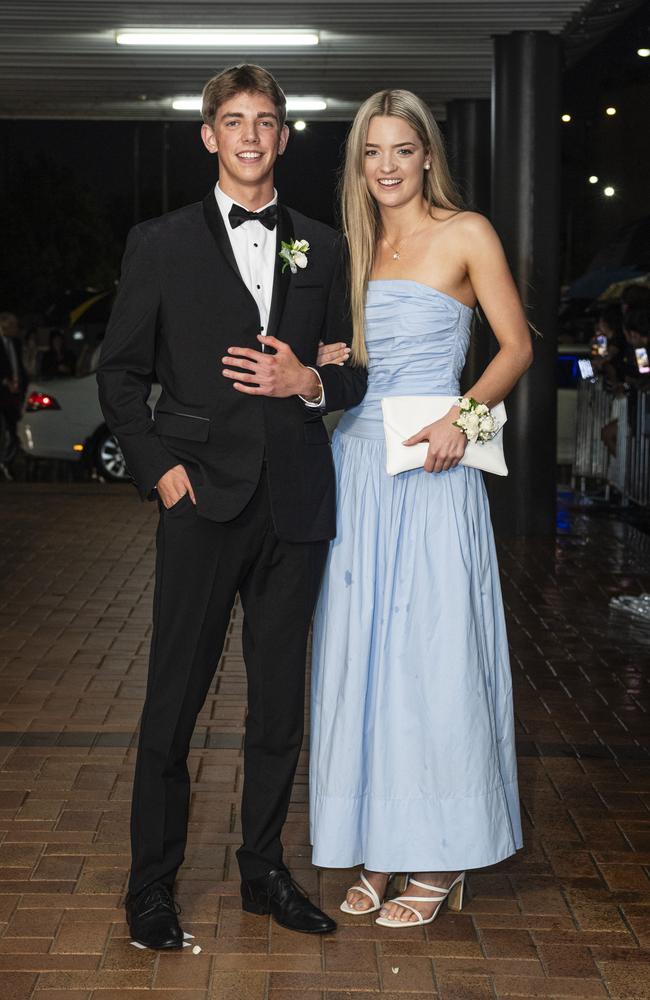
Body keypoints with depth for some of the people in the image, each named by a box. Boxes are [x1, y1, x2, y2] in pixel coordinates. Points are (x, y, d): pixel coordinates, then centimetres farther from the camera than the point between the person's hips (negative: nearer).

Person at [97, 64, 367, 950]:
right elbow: (120, 372, 5)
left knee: (280, 701, 11)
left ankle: (264, 870, 26)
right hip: (205, 500, -3)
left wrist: (309, 382, -8)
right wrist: (158, 465, -6)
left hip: (297, 503, 3)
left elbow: (354, 371, 14)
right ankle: (152, 886, 13)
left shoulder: (321, 249, 12)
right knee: (174, 700, 0)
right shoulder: (162, 243, 4)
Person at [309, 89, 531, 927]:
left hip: (428, 469, -5)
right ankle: (377, 847, 16)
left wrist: (462, 416, -18)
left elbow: (517, 346, -3)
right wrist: (329, 364, 0)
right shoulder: (360, 245, 15)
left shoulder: (465, 234, -1)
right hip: (357, 464, 6)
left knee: (431, 653, -3)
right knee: (361, 652, 6)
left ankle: (440, 859, 9)